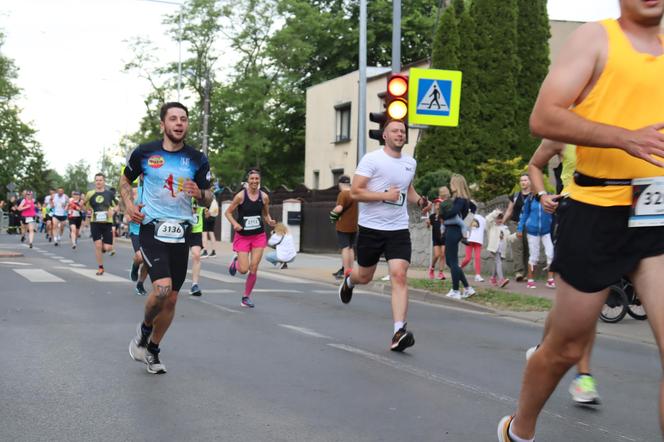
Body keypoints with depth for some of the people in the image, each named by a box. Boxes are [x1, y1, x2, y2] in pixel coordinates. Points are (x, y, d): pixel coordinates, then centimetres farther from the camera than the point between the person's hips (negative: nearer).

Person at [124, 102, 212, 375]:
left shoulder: (197, 160, 2)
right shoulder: (144, 153, -2)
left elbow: (207, 199, 8)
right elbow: (125, 179, 15)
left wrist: (200, 193, -16)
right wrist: (128, 204, -2)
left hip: (180, 233, 3)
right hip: (152, 229, -3)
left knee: (171, 298, 8)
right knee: (162, 287, -22)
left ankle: (152, 349, 29)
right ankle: (144, 328, 9)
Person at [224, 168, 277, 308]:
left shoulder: (264, 197, -1)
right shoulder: (241, 195, -10)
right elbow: (228, 212, -2)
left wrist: (270, 222, -8)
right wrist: (235, 224, -19)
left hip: (259, 236, 2)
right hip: (243, 236, -2)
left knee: (253, 269, -3)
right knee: (243, 269, -6)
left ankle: (246, 297, 14)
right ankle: (235, 261, 31)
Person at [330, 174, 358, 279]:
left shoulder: (343, 194, -13)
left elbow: (339, 208, -24)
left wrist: (332, 214, -6)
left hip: (343, 226, -7)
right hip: (354, 226, 7)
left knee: (345, 248, -5)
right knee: (351, 248, 13)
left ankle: (346, 272, -7)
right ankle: (350, 270, 16)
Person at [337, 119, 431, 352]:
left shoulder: (411, 162, 10)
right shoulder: (371, 159, -9)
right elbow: (355, 192, -13)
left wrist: (419, 200, 9)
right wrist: (385, 195, -21)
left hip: (399, 229, 3)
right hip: (371, 228, -3)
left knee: (399, 276, -14)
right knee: (364, 276, 14)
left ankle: (399, 332, -18)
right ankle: (348, 281, 53)